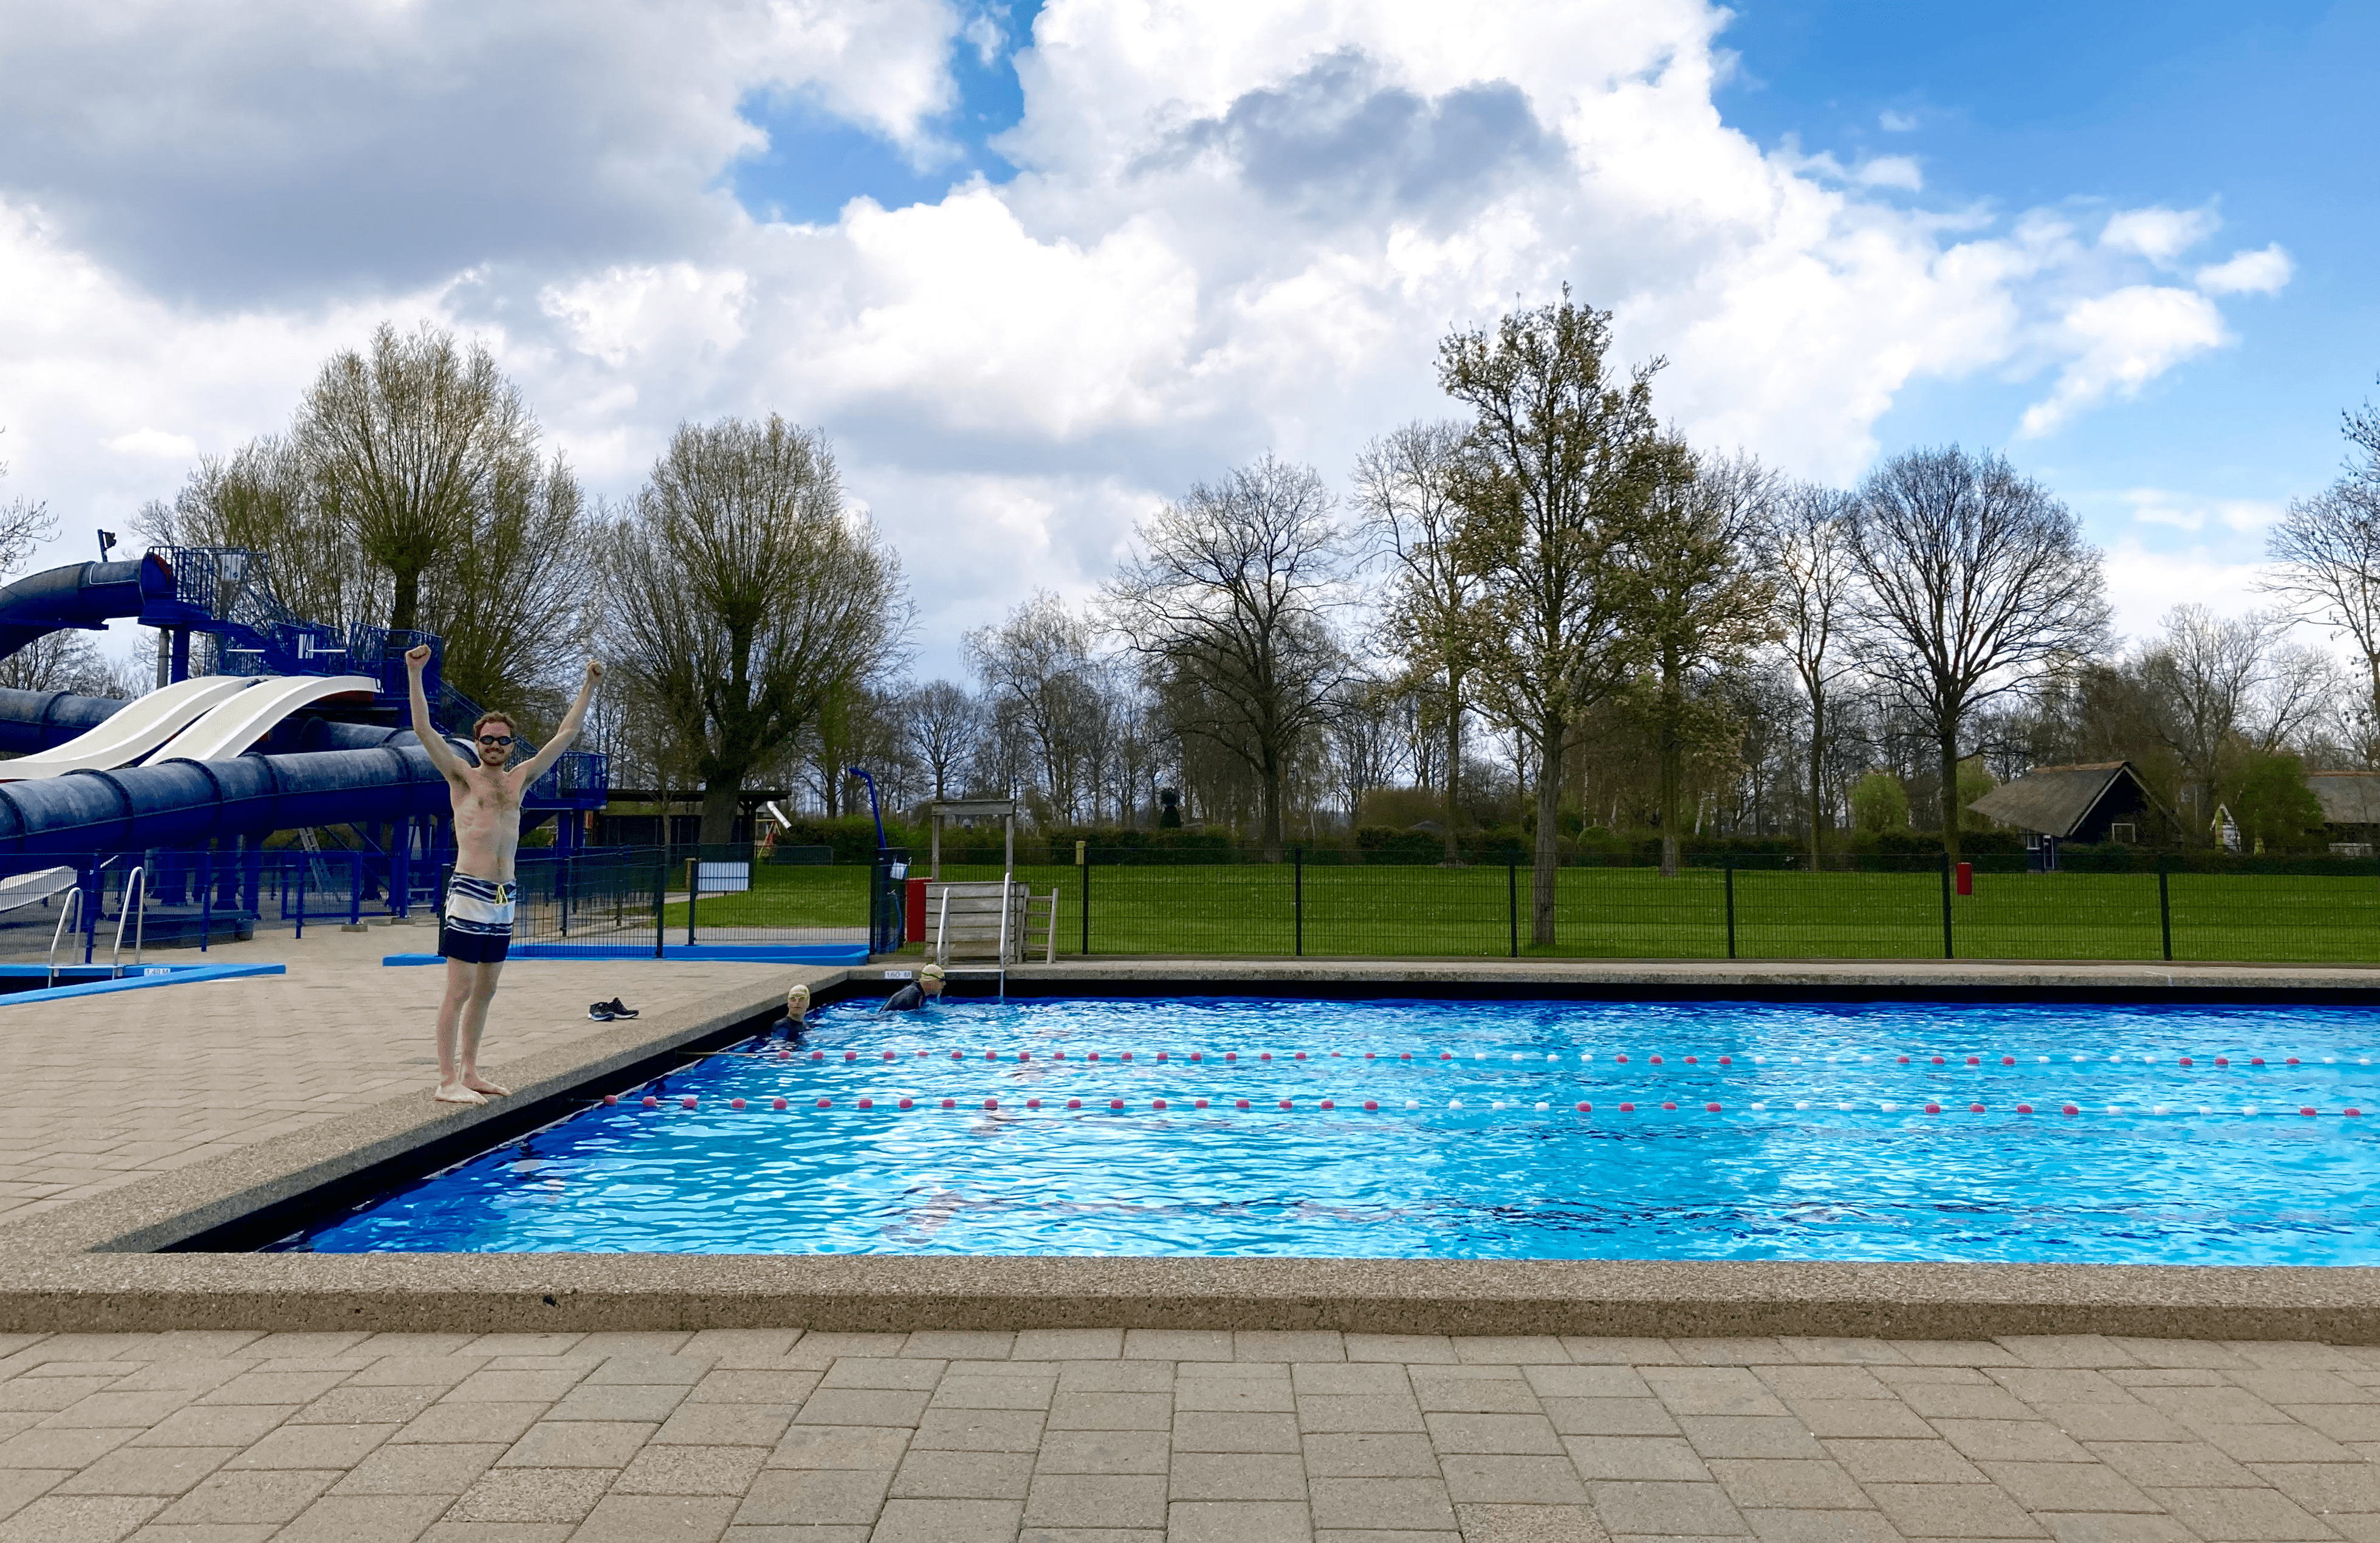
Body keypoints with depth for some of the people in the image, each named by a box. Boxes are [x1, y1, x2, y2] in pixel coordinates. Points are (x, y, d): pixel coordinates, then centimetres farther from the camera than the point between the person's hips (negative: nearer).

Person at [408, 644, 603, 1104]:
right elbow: (424, 730, -9)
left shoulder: (520, 779, 15)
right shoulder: (462, 776, 2)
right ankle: (447, 1082, -3)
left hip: (504, 898, 6)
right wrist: (415, 675, -17)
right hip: (469, 894, -6)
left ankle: (469, 1073, 20)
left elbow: (565, 735, 17)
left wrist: (589, 686, 17)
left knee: (485, 989, 11)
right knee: (459, 991, -6)